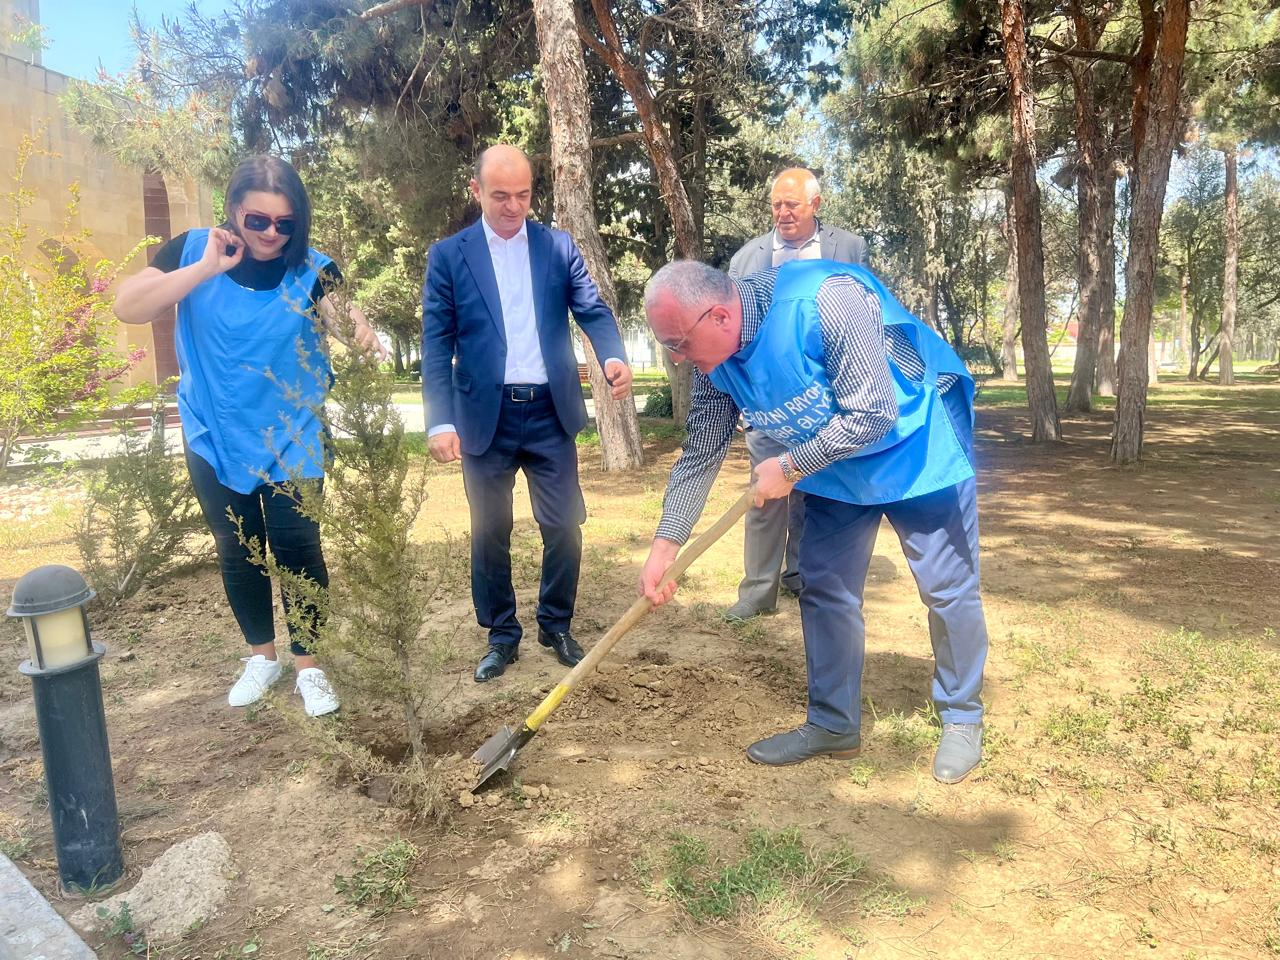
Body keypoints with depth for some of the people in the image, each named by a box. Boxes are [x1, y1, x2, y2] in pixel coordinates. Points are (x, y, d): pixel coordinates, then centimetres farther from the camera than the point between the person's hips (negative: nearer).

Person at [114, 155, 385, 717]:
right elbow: (127, 307, -17)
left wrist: (360, 331, -50)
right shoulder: (193, 251, -7)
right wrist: (206, 269, -26)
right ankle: (261, 656, 32)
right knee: (237, 552, 13)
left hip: (291, 440, -1)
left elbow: (342, 313, -26)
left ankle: (308, 666, 16)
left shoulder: (309, 268, -9)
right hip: (215, 438, 2)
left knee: (298, 549, -1)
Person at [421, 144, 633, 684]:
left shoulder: (559, 246, 6)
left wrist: (613, 356, -24)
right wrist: (440, 421, -13)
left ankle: (556, 627, 27)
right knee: (489, 533, 9)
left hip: (550, 412, 1)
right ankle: (501, 637, 26)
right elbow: (437, 343, -3)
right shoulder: (448, 256, 1)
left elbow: (592, 309, -1)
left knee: (563, 526, 6)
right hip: (484, 416, -1)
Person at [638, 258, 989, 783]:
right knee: (823, 591, 5)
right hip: (832, 464, 6)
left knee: (948, 587, 1)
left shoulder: (827, 299, -35)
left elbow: (871, 415, -32)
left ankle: (962, 719, 22)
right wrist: (664, 546, -9)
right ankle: (834, 725, 20)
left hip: (918, 447, -6)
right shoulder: (714, 361, -12)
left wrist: (789, 468, -23)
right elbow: (699, 455, -5)